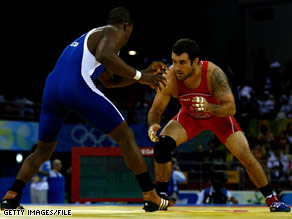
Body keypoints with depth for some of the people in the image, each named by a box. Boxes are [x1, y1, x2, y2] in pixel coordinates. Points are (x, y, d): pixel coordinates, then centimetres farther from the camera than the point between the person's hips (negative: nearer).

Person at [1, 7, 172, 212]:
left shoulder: (92, 36, 38)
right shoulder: (116, 33, 11)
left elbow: (110, 81, 45)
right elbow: (104, 55, -13)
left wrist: (146, 72, 39)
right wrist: (139, 76, -7)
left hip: (52, 87, 7)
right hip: (77, 87, -7)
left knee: (44, 150, 23)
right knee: (126, 136, 6)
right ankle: (151, 197, 4)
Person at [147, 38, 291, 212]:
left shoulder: (213, 73, -36)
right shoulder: (169, 78, -30)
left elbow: (231, 108, -37)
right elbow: (156, 109, -20)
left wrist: (209, 107, -57)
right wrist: (153, 125, -44)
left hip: (218, 115, -1)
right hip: (189, 116, 1)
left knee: (247, 157, -9)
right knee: (162, 143, -23)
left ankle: (272, 199, 12)